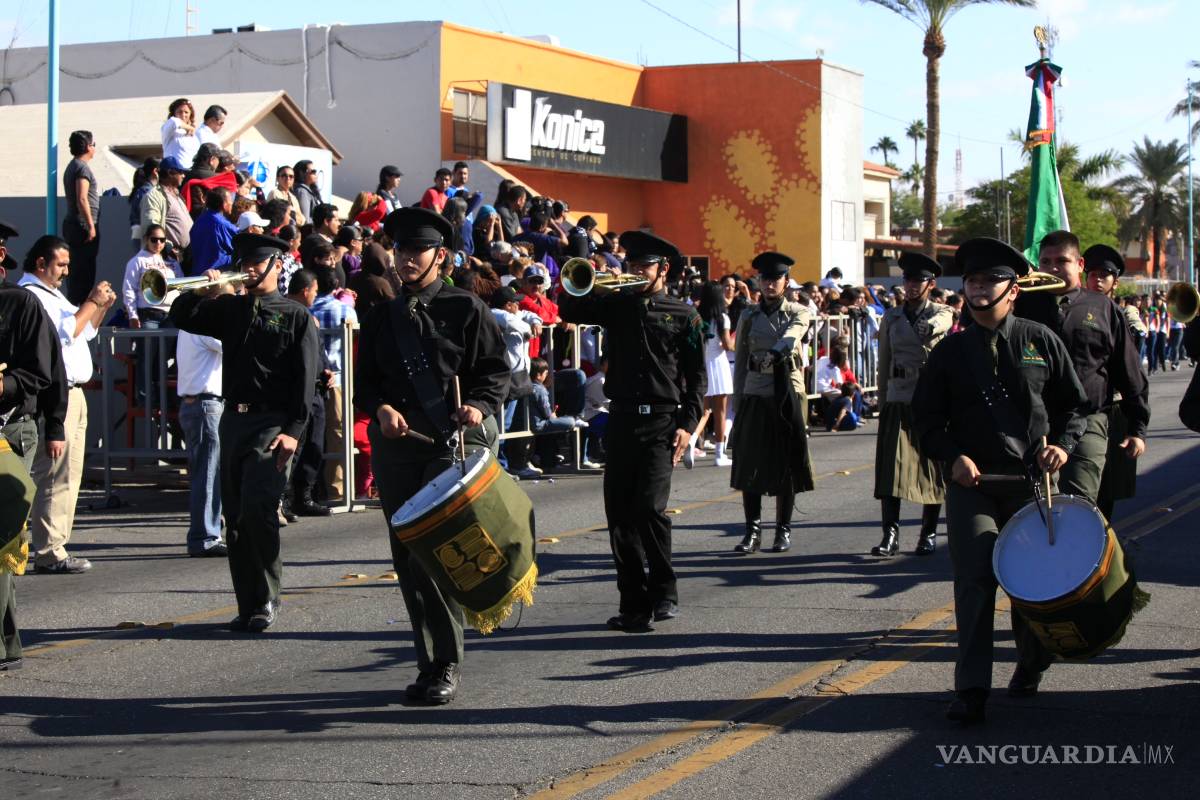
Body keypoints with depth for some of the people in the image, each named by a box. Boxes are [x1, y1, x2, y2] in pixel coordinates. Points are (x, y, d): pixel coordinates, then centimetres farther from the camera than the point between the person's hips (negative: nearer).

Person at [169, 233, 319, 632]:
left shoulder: (296, 317, 2)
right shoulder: (230, 308, 17)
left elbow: (306, 378, -5)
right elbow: (181, 319, 15)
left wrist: (293, 430, -15)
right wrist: (200, 293, -4)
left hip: (272, 423, -6)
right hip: (233, 419, 6)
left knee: (257, 507, -19)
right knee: (236, 517, 6)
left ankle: (267, 600, -6)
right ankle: (248, 606, 13)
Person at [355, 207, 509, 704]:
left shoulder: (466, 309, 4)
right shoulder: (381, 318, 18)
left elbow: (496, 369, 2)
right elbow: (364, 381, 16)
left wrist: (479, 406, -16)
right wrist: (381, 410, -5)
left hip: (456, 440, -5)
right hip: (396, 442, 5)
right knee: (407, 559, 6)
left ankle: (447, 667, -7)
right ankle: (428, 663, 16)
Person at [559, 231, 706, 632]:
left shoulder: (684, 315, 6)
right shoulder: (618, 305, 13)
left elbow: (696, 375, 3)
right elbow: (569, 311, 7)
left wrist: (688, 424, -6)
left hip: (662, 421, -4)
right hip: (621, 419, 4)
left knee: (650, 507, -17)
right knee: (619, 514, 2)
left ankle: (664, 592, 1)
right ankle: (634, 603, 10)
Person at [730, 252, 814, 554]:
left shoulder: (798, 313, 3)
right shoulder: (749, 316, 8)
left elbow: (791, 337, -20)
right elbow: (740, 361, 10)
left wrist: (772, 354, -40)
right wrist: (737, 402, 5)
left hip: (788, 394, -2)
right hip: (755, 395, 2)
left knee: (786, 464, 1)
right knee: (750, 463, -1)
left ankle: (784, 530, 9)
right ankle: (752, 530, 5)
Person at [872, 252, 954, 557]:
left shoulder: (941, 313, 6)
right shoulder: (891, 317, 12)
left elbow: (937, 325, -16)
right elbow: (884, 363, 16)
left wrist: (928, 328, -34)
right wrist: (882, 399, 15)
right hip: (898, 401, 2)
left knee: (932, 468, 4)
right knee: (891, 467, -9)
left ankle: (929, 533, 14)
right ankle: (890, 534, -11)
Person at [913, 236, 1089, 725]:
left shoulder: (1041, 341, 4)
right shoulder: (950, 352, 6)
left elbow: (1075, 404, 11)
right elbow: (926, 418, 8)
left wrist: (1063, 444, -7)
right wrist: (953, 457, -9)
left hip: (1033, 480, 0)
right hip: (971, 482, 0)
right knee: (974, 579, -10)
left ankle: (1031, 666, 35)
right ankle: (971, 690, -9)